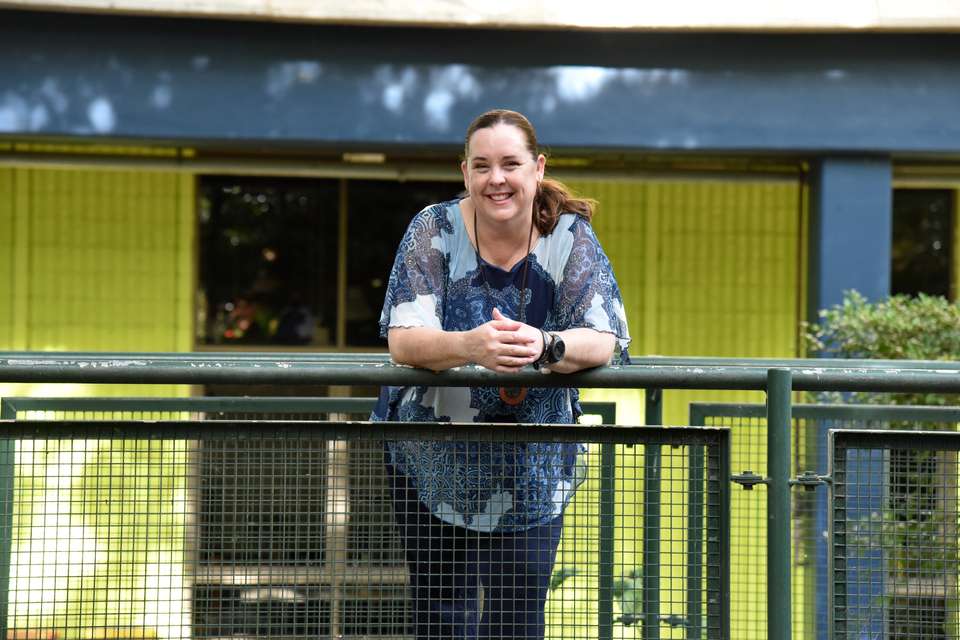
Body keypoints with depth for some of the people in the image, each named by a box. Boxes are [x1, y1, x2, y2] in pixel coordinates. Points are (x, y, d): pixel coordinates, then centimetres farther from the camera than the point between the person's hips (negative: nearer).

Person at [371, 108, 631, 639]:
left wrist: (544, 346, -39)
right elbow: (402, 340, -18)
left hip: (535, 471, 0)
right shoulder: (435, 230, -8)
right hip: (435, 465, 0)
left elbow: (603, 340, -16)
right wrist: (469, 346, -40)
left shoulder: (570, 237, -6)